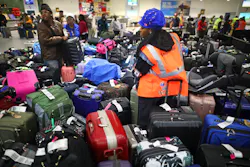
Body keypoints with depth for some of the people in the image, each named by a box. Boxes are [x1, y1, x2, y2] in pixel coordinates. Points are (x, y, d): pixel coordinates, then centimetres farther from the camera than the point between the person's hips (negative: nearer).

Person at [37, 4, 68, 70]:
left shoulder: (58, 24, 7)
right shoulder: (41, 26, -8)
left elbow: (63, 35, 20)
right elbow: (45, 40, -18)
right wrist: (61, 38, -15)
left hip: (60, 54, 5)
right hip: (50, 57, -5)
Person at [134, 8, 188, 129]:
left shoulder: (148, 49, -26)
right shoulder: (174, 38, -7)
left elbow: (138, 72, -13)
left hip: (152, 90, -6)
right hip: (173, 89, 7)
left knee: (144, 123, 13)